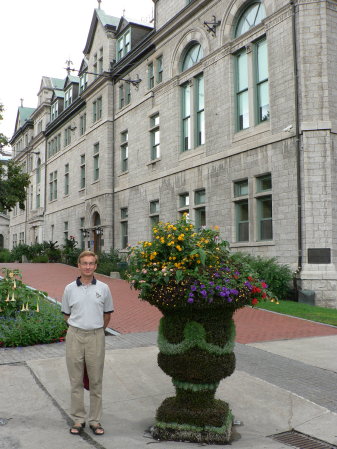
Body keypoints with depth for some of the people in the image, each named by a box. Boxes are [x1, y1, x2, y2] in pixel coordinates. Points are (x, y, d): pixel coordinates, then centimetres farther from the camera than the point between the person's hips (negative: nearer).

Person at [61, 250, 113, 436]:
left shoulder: (103, 288, 1)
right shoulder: (69, 288, 1)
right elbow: (66, 314, 11)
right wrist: (78, 328, 11)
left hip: (96, 337, 0)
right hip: (75, 337, 0)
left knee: (96, 381, 7)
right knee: (76, 381, 7)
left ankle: (95, 420, 19)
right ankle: (78, 419, 20)